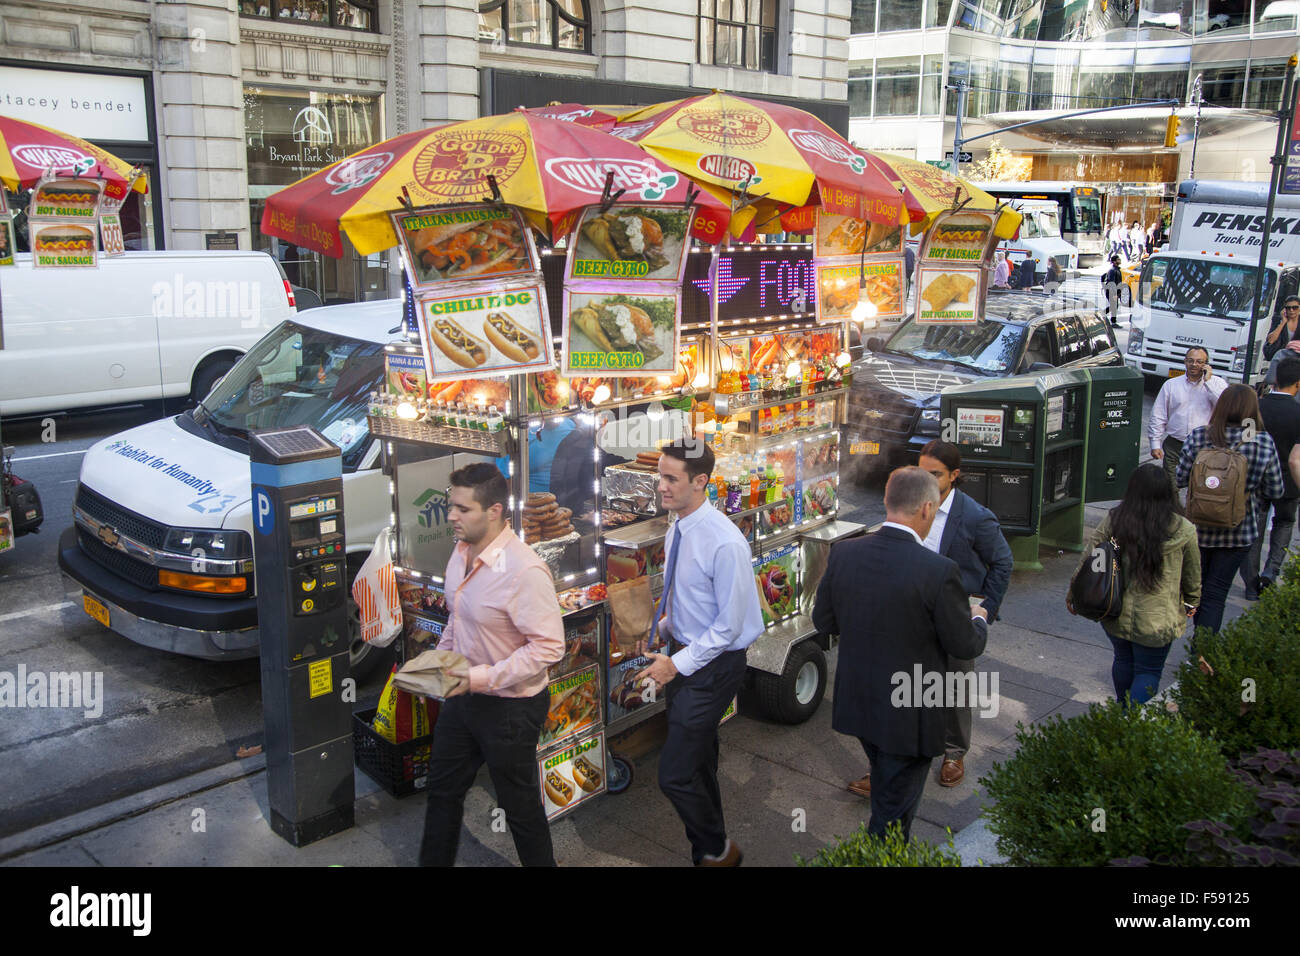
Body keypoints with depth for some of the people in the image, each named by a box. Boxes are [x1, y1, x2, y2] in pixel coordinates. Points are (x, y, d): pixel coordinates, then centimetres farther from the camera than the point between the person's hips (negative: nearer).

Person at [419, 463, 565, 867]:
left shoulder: (524, 571, -28)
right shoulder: (462, 553, 0)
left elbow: (549, 646, -28)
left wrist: (480, 678, -28)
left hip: (510, 706, -8)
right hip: (462, 696, 8)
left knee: (519, 805, 10)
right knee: (443, 789, 22)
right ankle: (433, 861, 42)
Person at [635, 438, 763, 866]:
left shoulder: (724, 543, -25)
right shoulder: (678, 529, 1)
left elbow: (729, 624, -21)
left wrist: (678, 664, -19)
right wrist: (664, 629, 4)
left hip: (713, 666, -9)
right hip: (683, 657, 9)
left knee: (675, 774, -6)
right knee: (698, 763, 23)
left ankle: (718, 852, 19)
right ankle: (710, 845, 43)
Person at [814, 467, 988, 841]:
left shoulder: (843, 553, -10)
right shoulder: (939, 571, -25)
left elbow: (823, 620, 1)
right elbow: (966, 646, -13)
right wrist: (978, 619, 9)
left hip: (856, 703, 6)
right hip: (909, 714, -6)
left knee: (886, 790, 30)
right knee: (894, 812, 14)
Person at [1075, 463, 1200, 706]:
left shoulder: (1112, 520, -7)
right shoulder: (1183, 530, -11)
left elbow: (1089, 558, -2)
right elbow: (1193, 575, 2)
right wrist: (1192, 602, 21)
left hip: (1116, 613, 3)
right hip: (1157, 619, -3)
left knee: (1123, 660, 24)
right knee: (1148, 671, 11)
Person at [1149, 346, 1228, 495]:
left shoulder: (1217, 383, 4)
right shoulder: (1171, 384, 9)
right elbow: (1158, 416, 9)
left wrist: (1208, 381, -12)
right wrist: (1155, 444, 3)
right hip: (1174, 446, 2)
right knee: (1170, 489, 1)